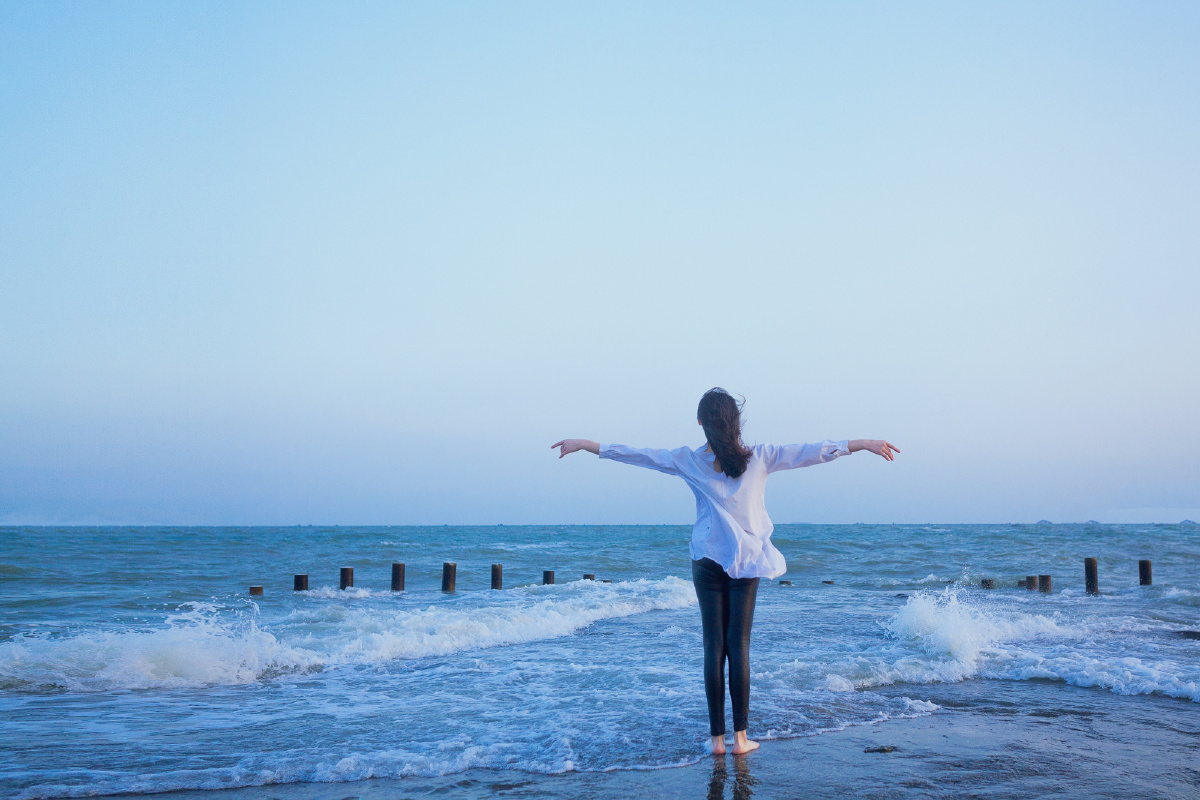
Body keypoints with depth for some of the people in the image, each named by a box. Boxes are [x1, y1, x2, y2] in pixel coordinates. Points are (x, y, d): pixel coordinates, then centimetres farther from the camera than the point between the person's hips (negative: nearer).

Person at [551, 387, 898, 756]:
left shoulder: (689, 461, -3)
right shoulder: (760, 458, -3)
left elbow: (636, 454, 1)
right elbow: (811, 451, -1)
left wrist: (583, 444, 9)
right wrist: (865, 444, 5)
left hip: (707, 562, 0)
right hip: (747, 561, 0)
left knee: (713, 646, 4)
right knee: (739, 645, 3)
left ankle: (717, 738, 6)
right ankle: (740, 736, 6)